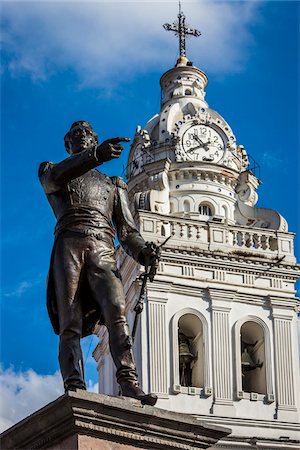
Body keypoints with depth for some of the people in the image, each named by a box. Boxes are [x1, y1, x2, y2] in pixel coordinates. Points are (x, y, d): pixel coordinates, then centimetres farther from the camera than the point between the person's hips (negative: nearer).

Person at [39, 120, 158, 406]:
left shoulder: (113, 185, 31)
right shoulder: (50, 173, 25)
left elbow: (127, 230, 20)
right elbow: (57, 175, -3)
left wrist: (142, 252, -5)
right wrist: (97, 155, -21)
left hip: (103, 252, 1)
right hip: (69, 246, -1)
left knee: (117, 310, -25)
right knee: (70, 323, -17)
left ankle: (129, 384, -40)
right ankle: (74, 390, -30)